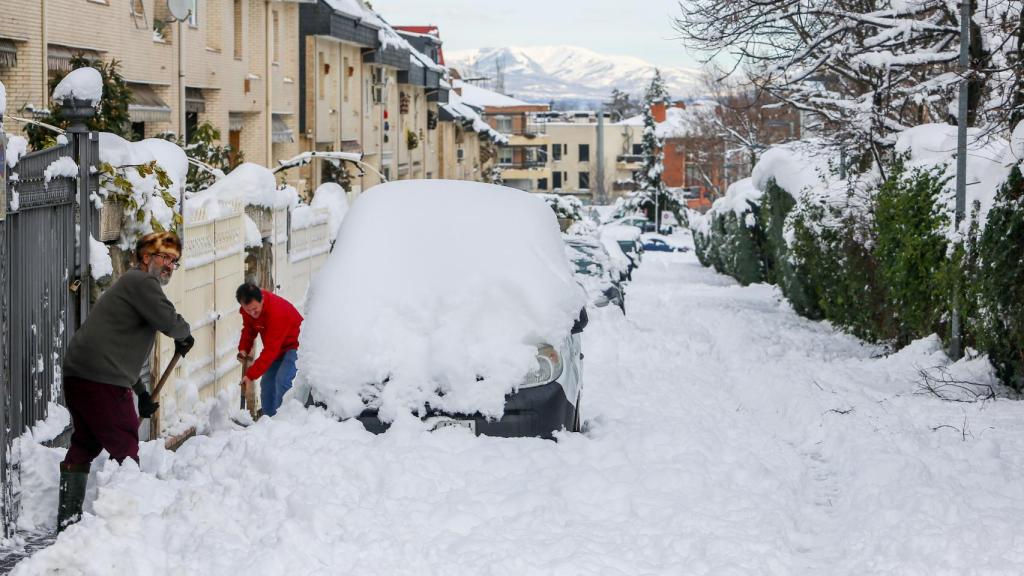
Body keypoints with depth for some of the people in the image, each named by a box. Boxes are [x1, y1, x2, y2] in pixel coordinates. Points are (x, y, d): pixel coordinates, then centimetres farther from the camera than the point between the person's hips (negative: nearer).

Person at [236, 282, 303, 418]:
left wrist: (251, 375, -36)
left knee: (282, 380, -25)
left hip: (294, 345, -9)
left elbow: (270, 350, -36)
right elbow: (248, 329, 9)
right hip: (277, 346, 9)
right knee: (267, 383, 6)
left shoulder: (277, 312, -37)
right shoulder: (248, 308, -12)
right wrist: (243, 349, -11)